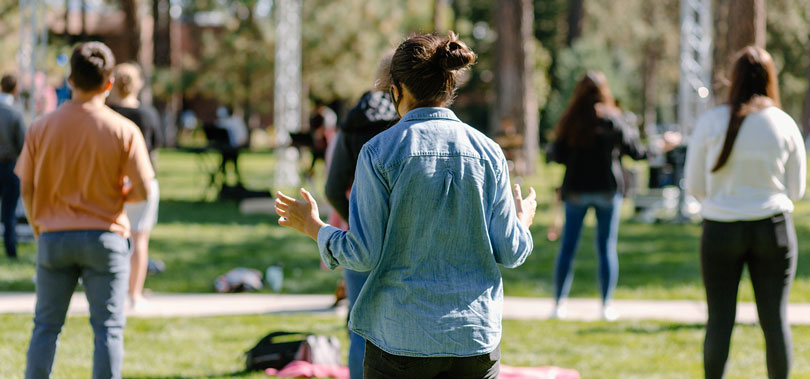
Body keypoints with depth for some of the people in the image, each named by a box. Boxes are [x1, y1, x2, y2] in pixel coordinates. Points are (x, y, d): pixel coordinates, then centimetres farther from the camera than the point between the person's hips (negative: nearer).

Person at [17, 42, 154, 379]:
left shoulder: (42, 127, 0)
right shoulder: (124, 130, -7)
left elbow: (27, 189, 3)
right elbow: (142, 191, -9)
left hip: (53, 237, 2)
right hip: (104, 237, -2)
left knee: (46, 326, 10)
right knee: (108, 328, 3)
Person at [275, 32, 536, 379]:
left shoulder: (379, 152, -8)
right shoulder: (487, 152, 0)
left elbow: (363, 253, -9)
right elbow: (510, 252, 0)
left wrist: (312, 226, 9)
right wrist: (524, 220, 23)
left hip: (401, 339, -2)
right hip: (475, 335, 2)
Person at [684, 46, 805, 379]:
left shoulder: (710, 122, -6)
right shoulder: (784, 124, -3)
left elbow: (694, 185, -1)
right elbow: (796, 189, 4)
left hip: (721, 228, 0)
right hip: (773, 227, 1)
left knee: (720, 318, 7)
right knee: (775, 318, 6)